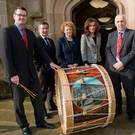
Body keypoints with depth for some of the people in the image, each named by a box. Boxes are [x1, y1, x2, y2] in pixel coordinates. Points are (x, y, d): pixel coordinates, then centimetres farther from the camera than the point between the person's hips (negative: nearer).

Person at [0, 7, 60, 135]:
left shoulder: (30, 33, 11)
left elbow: (38, 50, 13)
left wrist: (50, 62, 1)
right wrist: (12, 74, -20)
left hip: (31, 72, 6)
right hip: (17, 73, -5)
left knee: (38, 97, 11)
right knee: (19, 101, 9)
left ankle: (40, 121, 28)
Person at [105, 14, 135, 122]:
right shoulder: (111, 35, 13)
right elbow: (108, 51, 5)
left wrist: (122, 63, -16)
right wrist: (114, 63, -10)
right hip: (113, 68, 3)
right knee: (115, 91, 13)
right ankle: (117, 110, 30)